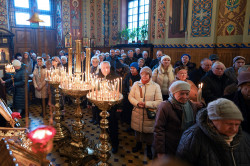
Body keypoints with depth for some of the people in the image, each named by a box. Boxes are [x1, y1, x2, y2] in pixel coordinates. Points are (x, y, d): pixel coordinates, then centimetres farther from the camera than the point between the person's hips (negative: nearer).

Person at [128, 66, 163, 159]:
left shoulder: (155, 86, -7)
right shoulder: (136, 84, 3)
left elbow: (159, 102, -10)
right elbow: (130, 97, 3)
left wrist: (146, 104, -19)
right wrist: (137, 103, -15)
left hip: (149, 114, -2)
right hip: (137, 113, 3)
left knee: (149, 131, 9)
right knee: (137, 129, 18)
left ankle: (149, 148, 35)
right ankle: (138, 144, 45)